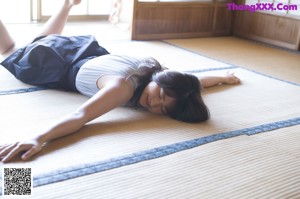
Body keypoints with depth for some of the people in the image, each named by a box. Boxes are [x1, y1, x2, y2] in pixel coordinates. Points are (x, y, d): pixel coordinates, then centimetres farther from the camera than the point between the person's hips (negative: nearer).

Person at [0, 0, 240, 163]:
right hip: (65, 65, -4)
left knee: (47, 42, 38)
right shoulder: (124, 86, -43)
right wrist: (39, 138, -68)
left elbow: (191, 82, -5)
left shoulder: (161, 74, -25)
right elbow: (80, 115, -55)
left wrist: (223, 77, 7)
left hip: (93, 54, 5)